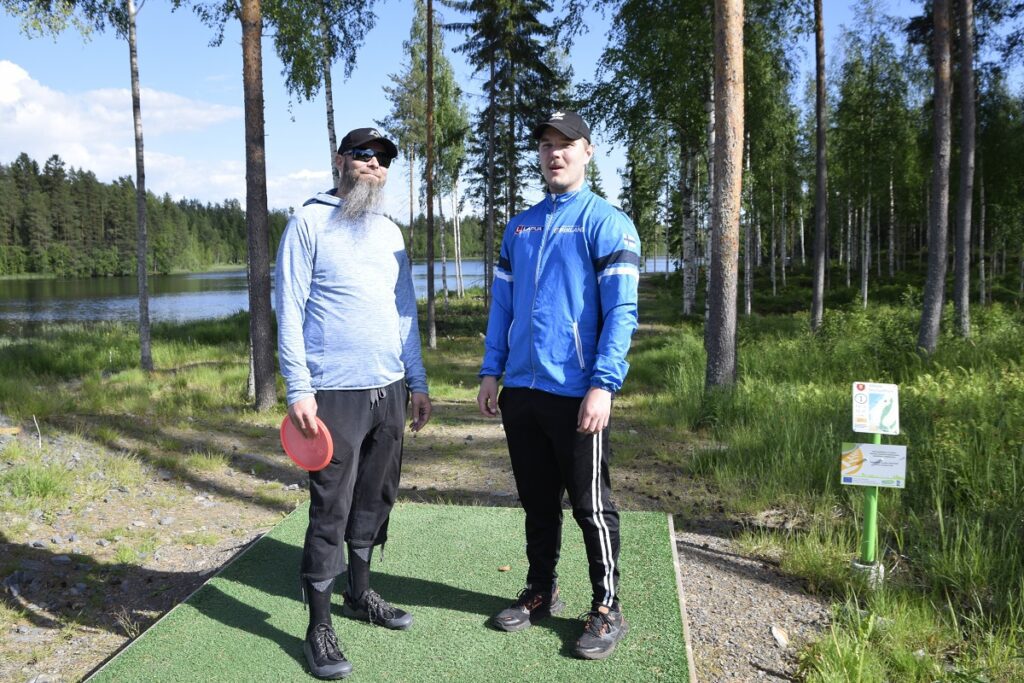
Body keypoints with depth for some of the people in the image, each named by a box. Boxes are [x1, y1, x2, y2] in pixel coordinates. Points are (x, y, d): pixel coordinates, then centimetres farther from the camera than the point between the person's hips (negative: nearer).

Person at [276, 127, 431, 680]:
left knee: (375, 500, 14)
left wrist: (418, 382, 13)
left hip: (391, 391, 6)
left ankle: (360, 594, 32)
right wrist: (298, 389, -15)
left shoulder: (389, 232, 14)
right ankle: (319, 627, 11)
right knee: (330, 511, -2)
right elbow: (289, 311, -8)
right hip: (336, 395, -6)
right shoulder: (309, 223, -3)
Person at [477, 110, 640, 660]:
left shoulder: (606, 222, -5)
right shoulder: (519, 226, 13)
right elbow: (501, 305, 15)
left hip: (576, 395, -5)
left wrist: (602, 386, -19)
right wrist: (491, 373, 8)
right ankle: (541, 593, 32)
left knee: (591, 507, 5)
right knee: (537, 502, 17)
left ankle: (606, 609, 20)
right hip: (520, 390, 6)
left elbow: (620, 311, -12)